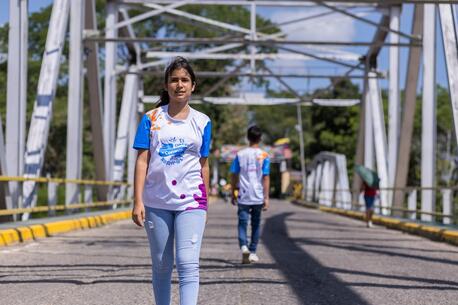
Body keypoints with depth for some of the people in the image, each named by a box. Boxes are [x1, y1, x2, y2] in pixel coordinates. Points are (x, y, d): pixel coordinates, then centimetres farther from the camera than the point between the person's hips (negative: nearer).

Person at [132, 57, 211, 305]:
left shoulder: (202, 122, 6)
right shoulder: (151, 119, 3)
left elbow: (203, 165, 12)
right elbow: (142, 161, 0)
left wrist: (205, 204, 12)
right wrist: (138, 202, -6)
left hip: (191, 201, -1)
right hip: (156, 202, 1)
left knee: (188, 263, -14)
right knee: (161, 265, 10)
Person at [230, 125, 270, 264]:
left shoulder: (240, 154, 1)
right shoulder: (264, 156, -3)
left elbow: (234, 176, 3)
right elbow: (266, 178, -5)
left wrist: (233, 194, 13)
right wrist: (266, 198, -2)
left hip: (243, 197, 0)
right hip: (258, 197, 0)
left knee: (242, 223, 1)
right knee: (256, 224, 14)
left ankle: (244, 246, -24)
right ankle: (253, 253, 18)